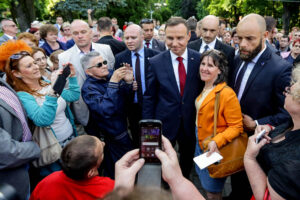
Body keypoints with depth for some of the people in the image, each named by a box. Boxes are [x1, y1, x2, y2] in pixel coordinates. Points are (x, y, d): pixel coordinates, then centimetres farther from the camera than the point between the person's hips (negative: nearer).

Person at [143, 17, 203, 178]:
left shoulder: (199, 60, -8)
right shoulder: (155, 62, -10)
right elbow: (149, 97, -5)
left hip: (191, 123, 2)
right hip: (165, 123, -1)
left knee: (187, 161, 23)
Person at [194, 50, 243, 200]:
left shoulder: (227, 94, -23)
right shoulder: (205, 89, 3)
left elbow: (236, 127, -20)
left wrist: (216, 142, -31)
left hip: (214, 149, -7)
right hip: (200, 141, 8)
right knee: (204, 184, 25)